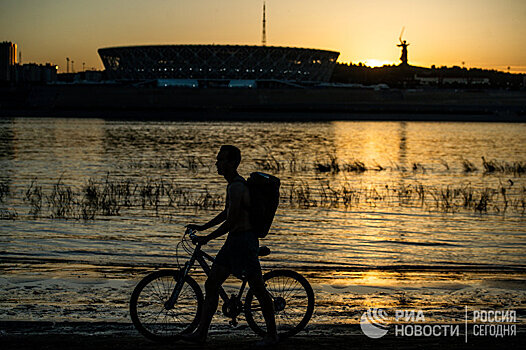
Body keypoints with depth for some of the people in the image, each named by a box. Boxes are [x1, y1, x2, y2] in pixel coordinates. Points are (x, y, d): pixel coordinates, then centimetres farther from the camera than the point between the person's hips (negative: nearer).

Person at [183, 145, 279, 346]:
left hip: (245, 240, -11)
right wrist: (202, 227, 28)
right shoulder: (234, 184, 15)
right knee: (211, 284, 6)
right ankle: (201, 333, 9)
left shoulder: (237, 187, -18)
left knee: (258, 290, 0)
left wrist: (207, 238, -14)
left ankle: (272, 334, 11)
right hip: (234, 241, 11)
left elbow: (231, 222, -22)